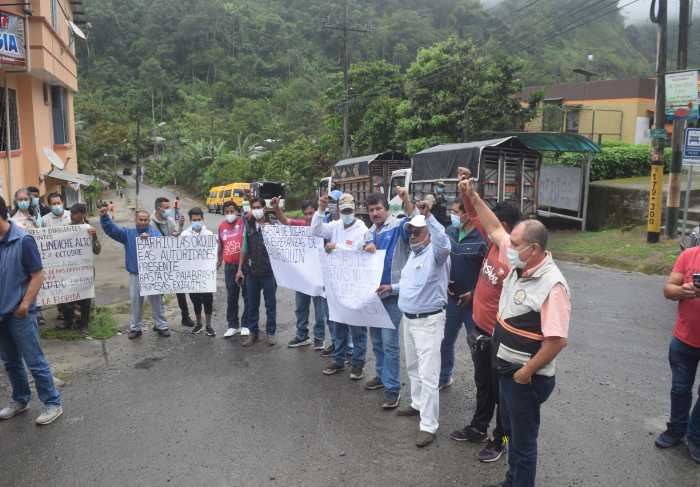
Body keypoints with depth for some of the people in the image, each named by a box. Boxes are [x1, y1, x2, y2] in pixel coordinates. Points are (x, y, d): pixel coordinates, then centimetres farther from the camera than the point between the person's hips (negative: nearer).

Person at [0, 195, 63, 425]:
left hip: (20, 314, -6)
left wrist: (25, 304, -18)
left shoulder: (23, 241, -15)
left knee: (35, 362, 1)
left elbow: (37, 275, -13)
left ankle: (53, 404, 13)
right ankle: (20, 400, 35)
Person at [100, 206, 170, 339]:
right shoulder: (127, 233, 7)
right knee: (135, 302, 9)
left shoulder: (155, 233, 2)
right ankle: (135, 328, 20)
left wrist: (149, 238, -30)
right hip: (135, 274, 1)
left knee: (156, 301, 8)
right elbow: (111, 229, -2)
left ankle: (161, 325, 20)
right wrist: (104, 216, -19)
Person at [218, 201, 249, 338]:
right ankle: (232, 325, 21)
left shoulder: (243, 223, -4)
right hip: (229, 266, 4)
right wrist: (219, 260, 26)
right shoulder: (222, 226, 12)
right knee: (231, 297, 10)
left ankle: (246, 325, 14)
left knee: (247, 296, 3)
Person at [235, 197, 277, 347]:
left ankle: (271, 332, 20)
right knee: (252, 305, 11)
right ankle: (253, 332, 23)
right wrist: (240, 269, 10)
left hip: (268, 271, -3)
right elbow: (244, 249, 12)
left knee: (270, 304, 7)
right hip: (251, 272, 3)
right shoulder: (249, 225, 8)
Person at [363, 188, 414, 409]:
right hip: (373, 290, 8)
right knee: (377, 339, 18)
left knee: (389, 342, -6)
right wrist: (367, 247, -16)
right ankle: (382, 375, 34)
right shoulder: (371, 232, 14)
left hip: (392, 292, -7)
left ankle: (393, 388, 2)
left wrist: (406, 200, -43)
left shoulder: (398, 226, -9)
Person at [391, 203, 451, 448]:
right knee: (413, 368, 22)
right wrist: (393, 288, 16)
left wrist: (429, 216, -44)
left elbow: (444, 245, -41)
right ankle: (418, 404, 41)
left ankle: (429, 425, 1)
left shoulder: (435, 253, -16)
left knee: (428, 374, -6)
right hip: (408, 318, 10)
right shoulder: (414, 253, 14)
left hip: (428, 320, -9)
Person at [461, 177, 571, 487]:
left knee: (523, 440, 8)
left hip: (526, 377, -9)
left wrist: (526, 372, -21)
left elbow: (557, 340, -29)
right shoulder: (519, 263, -2)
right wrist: (473, 197, 8)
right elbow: (495, 229, 11)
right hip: (507, 367, 9)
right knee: (511, 430, 25)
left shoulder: (552, 285, -27)